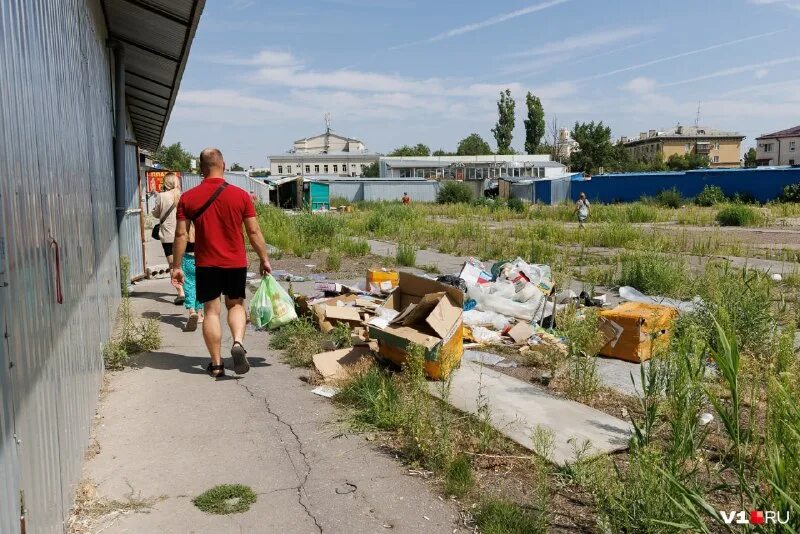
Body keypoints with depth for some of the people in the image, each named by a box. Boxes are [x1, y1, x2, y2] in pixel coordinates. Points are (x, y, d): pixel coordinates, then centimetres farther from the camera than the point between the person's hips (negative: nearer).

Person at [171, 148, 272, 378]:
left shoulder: (188, 198, -3)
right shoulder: (240, 195, -5)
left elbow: (181, 235, -3)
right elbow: (254, 232, -3)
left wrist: (177, 266, 5)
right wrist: (264, 259, 7)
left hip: (206, 264, 0)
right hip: (236, 263, 0)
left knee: (211, 311, 9)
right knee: (236, 305, 18)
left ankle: (216, 364, 12)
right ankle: (238, 343, -6)